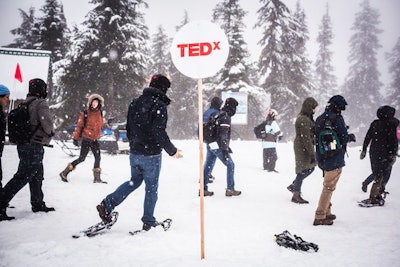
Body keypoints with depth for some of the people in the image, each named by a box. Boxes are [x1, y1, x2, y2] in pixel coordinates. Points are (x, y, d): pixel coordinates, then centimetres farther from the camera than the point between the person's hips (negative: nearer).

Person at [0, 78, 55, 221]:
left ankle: (38, 204, 32)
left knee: (37, 176, 20)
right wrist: (50, 132, -1)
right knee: (22, 176, -8)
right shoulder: (41, 103, -13)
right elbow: (47, 122, -21)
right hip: (35, 146, -9)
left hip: (23, 145, 9)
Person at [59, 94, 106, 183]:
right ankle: (64, 173, 5)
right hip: (86, 139, -6)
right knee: (81, 158, -6)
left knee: (98, 157, 1)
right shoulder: (85, 113, -7)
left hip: (95, 140, 6)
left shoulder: (100, 113, 9)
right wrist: (75, 138, -7)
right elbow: (79, 125, -6)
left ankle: (97, 178, 11)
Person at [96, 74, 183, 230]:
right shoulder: (159, 105, -16)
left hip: (134, 153, 7)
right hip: (151, 155, -7)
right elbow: (159, 132, -22)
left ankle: (107, 204, 14)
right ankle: (148, 221, 17)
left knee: (134, 182, 24)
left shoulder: (135, 103, 6)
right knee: (151, 188, 8)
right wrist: (172, 151, -12)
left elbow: (129, 128, 13)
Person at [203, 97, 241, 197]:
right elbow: (223, 134, -21)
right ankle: (230, 189, 3)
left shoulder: (219, 114, 17)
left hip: (210, 145, 9)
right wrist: (224, 149, -23)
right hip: (218, 146, -9)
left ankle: (203, 189, 15)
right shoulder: (225, 117, -13)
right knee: (230, 165, 1)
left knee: (208, 166, 11)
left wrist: (226, 146, 30)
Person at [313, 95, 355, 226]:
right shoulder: (337, 119, -17)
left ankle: (326, 212, 29)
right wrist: (351, 137, 4)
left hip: (322, 157, 8)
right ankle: (320, 216, 1)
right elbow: (343, 139, -17)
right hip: (334, 158, -8)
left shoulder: (320, 118, 7)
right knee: (329, 187, -1)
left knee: (328, 185, 21)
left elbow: (316, 137, 14)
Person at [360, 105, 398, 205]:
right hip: (385, 154, -3)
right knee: (382, 176, 2)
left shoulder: (374, 123, 2)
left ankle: (376, 194, 12)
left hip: (373, 152, 3)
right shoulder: (392, 123, -3)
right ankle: (373, 198, 2)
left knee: (377, 175, 10)